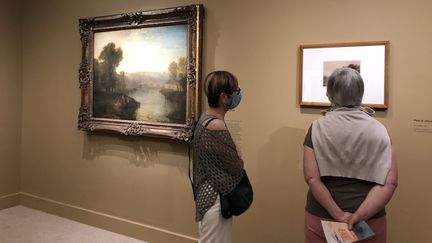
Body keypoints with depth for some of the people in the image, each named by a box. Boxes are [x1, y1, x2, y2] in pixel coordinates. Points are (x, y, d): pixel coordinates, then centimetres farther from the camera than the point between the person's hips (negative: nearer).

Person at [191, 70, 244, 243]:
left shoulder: (205, 118, 5)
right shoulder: (216, 126, -24)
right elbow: (236, 167, -16)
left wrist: (232, 151, -6)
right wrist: (237, 154, 2)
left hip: (208, 194, 9)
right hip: (216, 199, -9)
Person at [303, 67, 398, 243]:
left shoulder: (318, 128, -7)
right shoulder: (378, 130, -3)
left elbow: (311, 178, -15)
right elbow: (390, 182, -11)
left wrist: (338, 215, -14)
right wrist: (359, 216, -16)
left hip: (321, 218, -1)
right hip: (370, 222, 1)